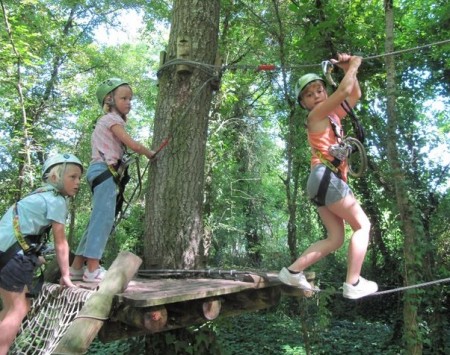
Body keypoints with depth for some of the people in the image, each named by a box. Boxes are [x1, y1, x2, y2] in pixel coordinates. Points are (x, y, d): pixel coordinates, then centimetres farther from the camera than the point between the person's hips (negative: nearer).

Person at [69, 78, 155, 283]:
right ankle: (93, 269, -13)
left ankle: (77, 267, 14)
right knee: (104, 218, -13)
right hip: (105, 171, -10)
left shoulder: (106, 121, 26)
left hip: (102, 171, 10)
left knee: (99, 219, 10)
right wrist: (150, 154, 6)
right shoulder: (113, 119, -3)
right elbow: (133, 145, -10)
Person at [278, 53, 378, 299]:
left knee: (335, 239, 7)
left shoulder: (332, 115, 23)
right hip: (325, 177, -9)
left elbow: (354, 95, 31)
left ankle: (292, 271, 5)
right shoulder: (315, 115, -1)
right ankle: (353, 284, -4)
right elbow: (344, 90, -11)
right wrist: (353, 65, 6)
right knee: (362, 225, -5)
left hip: (326, 180, 9)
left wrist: (349, 69, 22)